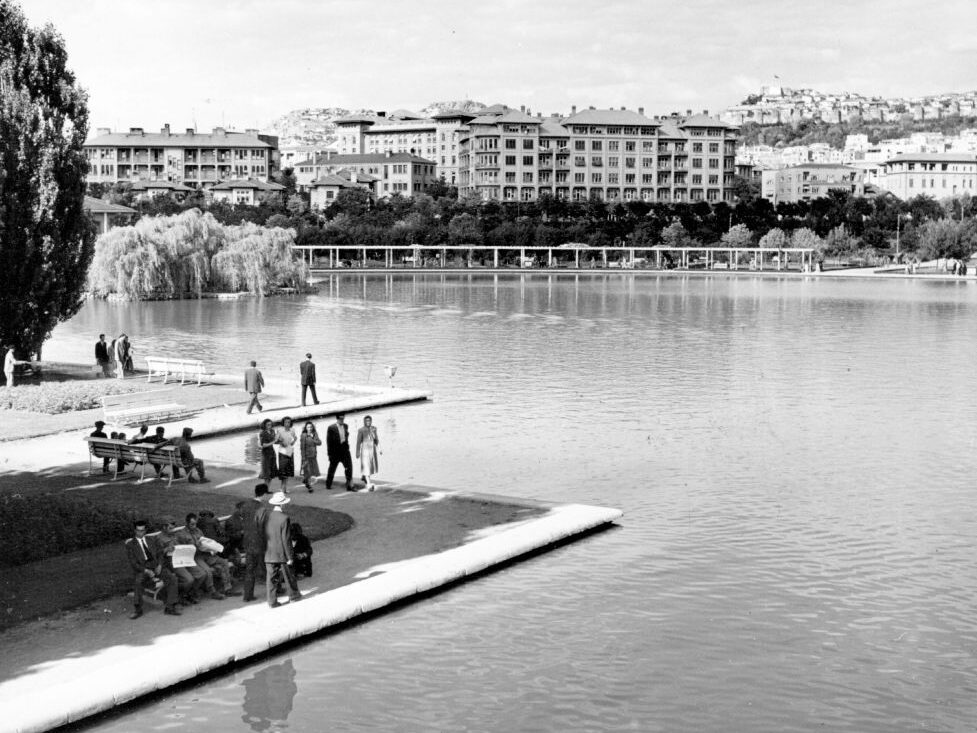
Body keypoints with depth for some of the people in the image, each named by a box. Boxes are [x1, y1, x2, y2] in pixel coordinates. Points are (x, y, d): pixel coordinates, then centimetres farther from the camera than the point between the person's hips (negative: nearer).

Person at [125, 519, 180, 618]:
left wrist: (159, 565, -10)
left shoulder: (153, 540, 17)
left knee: (172, 578, -25)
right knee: (138, 581, -37)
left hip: (156, 566, 3)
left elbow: (160, 554, 12)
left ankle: (169, 607, -25)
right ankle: (137, 609, -24)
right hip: (141, 569, -3)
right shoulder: (130, 544, 6)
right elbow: (132, 563, -3)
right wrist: (146, 571, -17)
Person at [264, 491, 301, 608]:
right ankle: (293, 595, 31)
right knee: (289, 576, 15)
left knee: (271, 578, 8)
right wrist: (290, 557, -10)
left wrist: (265, 550, 14)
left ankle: (272, 601, 10)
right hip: (282, 554, -4)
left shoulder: (266, 516, -4)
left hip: (268, 554, 4)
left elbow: (263, 536, 3)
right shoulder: (284, 518, -19)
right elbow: (286, 540, -17)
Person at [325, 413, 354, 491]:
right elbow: (329, 441, -7)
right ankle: (328, 485, 28)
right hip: (335, 452, -4)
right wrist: (329, 454, -7)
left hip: (345, 450, 4)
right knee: (332, 469, 11)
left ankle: (349, 486, -4)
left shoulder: (345, 426, 6)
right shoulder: (331, 428, -9)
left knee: (349, 468, -7)